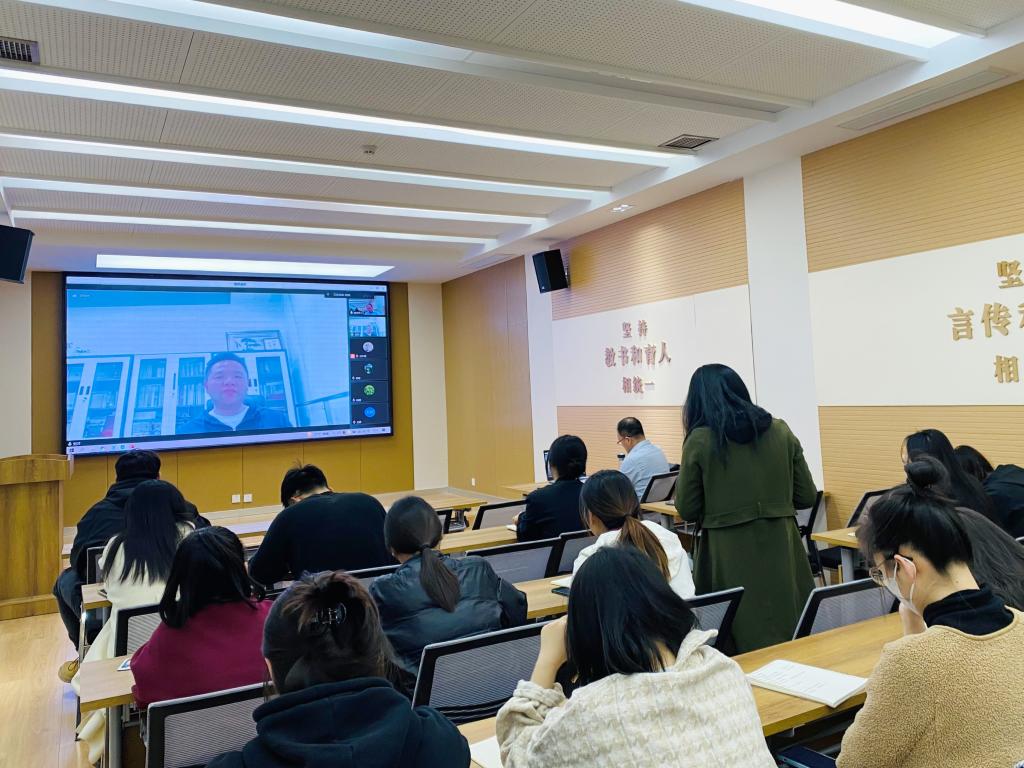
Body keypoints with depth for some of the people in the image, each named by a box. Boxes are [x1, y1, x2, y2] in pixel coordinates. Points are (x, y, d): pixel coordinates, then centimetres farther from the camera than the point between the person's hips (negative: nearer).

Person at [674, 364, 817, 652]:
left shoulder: (700, 440, -7)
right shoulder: (781, 431, 3)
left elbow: (687, 511, -2)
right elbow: (806, 497, 7)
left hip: (730, 556, -3)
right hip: (781, 549, 4)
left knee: (742, 649, 7)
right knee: (794, 640, 15)